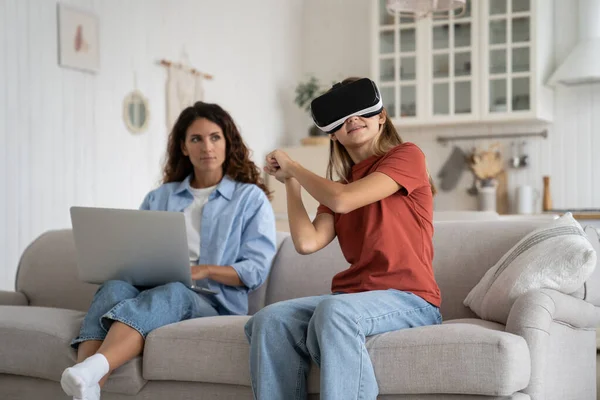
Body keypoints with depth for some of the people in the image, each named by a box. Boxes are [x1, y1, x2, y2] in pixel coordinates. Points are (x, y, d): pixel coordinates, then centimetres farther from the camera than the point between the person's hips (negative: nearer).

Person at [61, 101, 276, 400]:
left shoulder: (251, 198, 13)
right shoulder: (159, 198, 25)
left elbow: (256, 270, 2)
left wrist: (205, 270, -13)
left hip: (211, 301, -3)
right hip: (149, 289, 4)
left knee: (172, 291, -39)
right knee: (115, 287, -33)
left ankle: (89, 372, -63)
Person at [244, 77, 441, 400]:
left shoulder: (407, 156, 1)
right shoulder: (338, 186, 20)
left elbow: (342, 200, -12)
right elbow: (307, 243, 2)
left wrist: (293, 166, 4)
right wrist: (290, 181, 11)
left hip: (408, 299, -6)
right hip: (351, 297, 6)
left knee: (334, 311, -37)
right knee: (269, 320, -22)